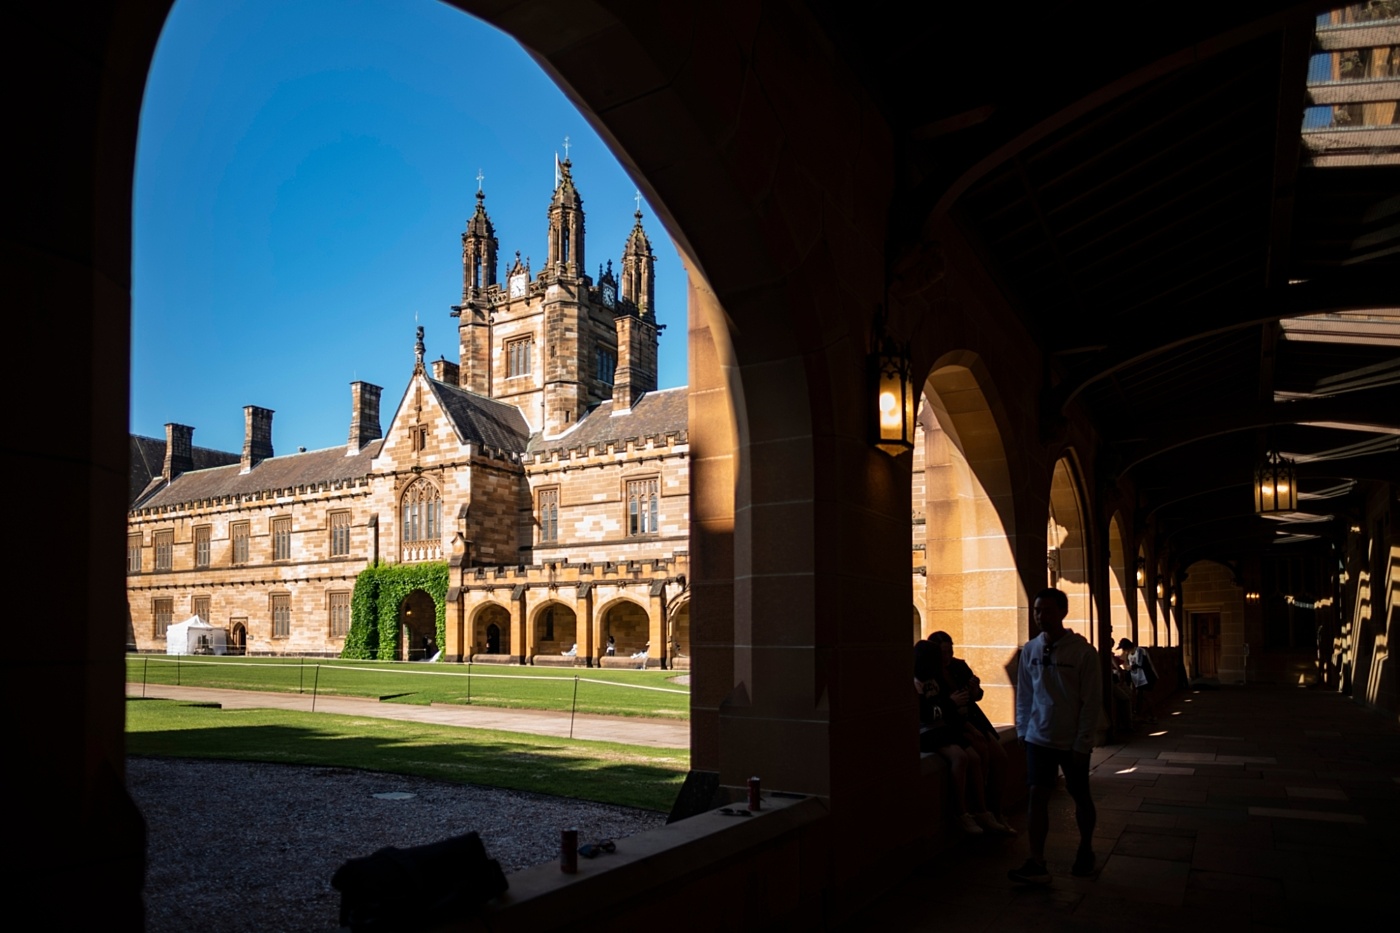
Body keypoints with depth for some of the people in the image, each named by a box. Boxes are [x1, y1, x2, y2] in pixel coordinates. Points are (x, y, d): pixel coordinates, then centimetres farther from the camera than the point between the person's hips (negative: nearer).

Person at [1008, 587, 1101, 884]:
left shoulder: (1083, 651, -12)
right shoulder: (1030, 649, 0)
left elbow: (1092, 701, -11)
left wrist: (1082, 743, -13)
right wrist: (1022, 730, 5)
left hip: (1072, 741, -3)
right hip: (1039, 737, 3)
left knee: (1080, 796, 13)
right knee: (1037, 796, -3)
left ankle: (1086, 850, 34)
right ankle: (1037, 863, 0)